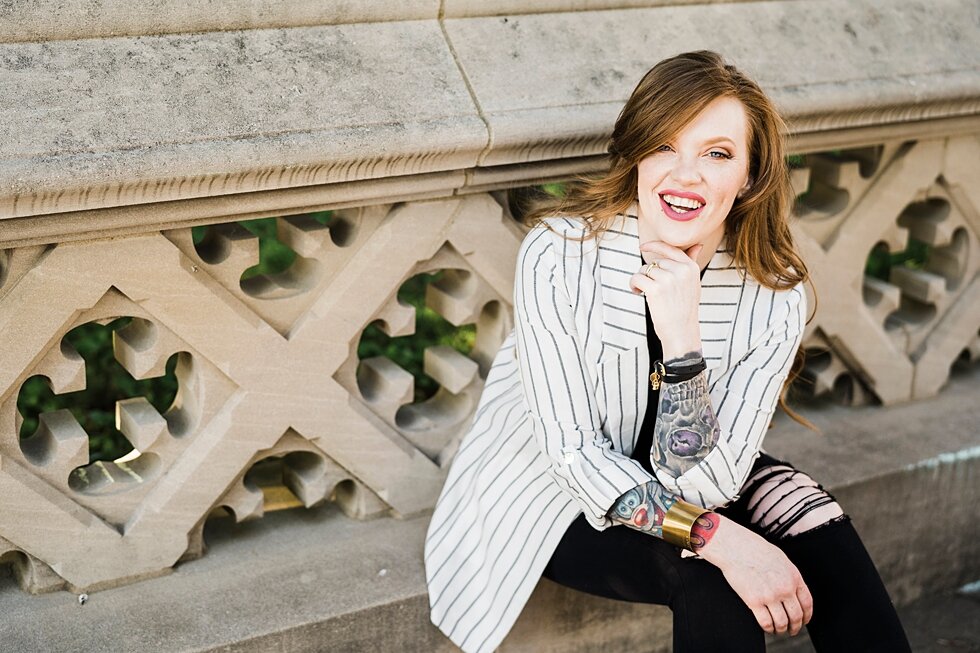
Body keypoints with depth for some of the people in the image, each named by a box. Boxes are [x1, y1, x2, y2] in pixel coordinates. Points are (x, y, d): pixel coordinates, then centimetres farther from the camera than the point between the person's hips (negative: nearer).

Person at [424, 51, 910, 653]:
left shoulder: (775, 297, -18)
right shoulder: (558, 254, -25)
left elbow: (699, 485, -22)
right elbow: (573, 454, -23)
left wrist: (681, 335, -37)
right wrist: (720, 540, -35)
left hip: (685, 487, 3)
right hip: (548, 492, -3)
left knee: (818, 526, -22)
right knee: (710, 581, -28)